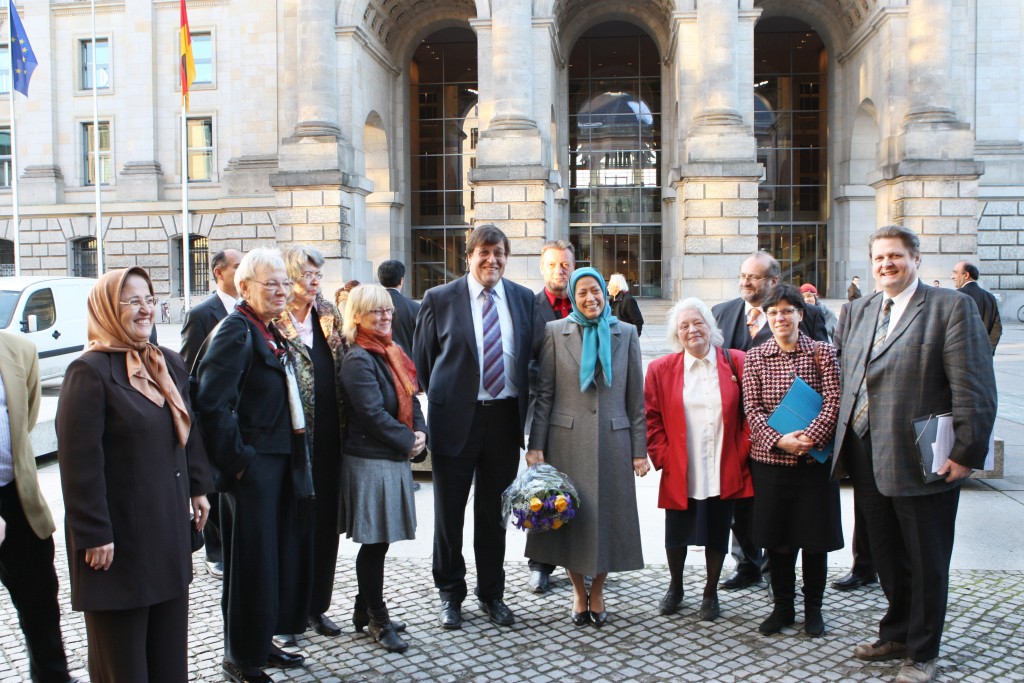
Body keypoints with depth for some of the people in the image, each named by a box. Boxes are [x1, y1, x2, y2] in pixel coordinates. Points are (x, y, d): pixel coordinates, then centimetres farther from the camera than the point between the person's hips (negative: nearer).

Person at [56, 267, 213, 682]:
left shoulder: (169, 363, 7)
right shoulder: (90, 371, -15)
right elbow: (80, 461, -18)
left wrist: (198, 488, 13)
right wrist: (93, 534, -18)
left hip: (170, 525, 7)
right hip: (119, 535, -6)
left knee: (170, 647, 16)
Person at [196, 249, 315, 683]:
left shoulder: (270, 332, 13)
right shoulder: (236, 331, -15)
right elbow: (213, 404, -24)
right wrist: (238, 461, -19)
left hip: (282, 464, 9)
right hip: (252, 467, -9)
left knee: (283, 554, 18)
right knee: (253, 561, 2)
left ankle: (261, 642, 34)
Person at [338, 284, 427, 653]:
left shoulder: (391, 353, 12)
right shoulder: (357, 360, -14)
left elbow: (411, 400, 14)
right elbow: (373, 414, -20)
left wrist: (421, 433, -3)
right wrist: (408, 441, -12)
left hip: (395, 458, 8)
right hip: (370, 460, -8)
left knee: (378, 542, 15)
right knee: (374, 542, 2)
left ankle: (365, 610, 30)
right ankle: (377, 618, 16)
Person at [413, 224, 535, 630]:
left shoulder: (524, 299, 5)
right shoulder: (439, 299, -4)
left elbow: (529, 358, 10)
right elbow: (421, 361, 2)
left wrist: (523, 408, 5)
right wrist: (438, 403, 1)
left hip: (505, 417, 2)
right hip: (455, 417, -2)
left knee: (493, 512, 14)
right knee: (449, 512, 8)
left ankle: (491, 594, 30)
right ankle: (450, 594, 27)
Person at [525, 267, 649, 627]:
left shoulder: (626, 334, 6)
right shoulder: (555, 332, 2)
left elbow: (635, 397, 5)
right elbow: (544, 393, 1)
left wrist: (639, 449, 1)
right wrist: (535, 445, -4)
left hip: (612, 442, 1)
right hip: (568, 441, -1)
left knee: (608, 516, 6)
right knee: (571, 517, 6)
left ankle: (597, 591, 25)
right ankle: (579, 592, 25)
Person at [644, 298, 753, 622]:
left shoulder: (736, 362, -1)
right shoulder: (661, 369, 0)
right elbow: (651, 419, 3)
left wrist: (742, 452, -4)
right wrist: (662, 458, -4)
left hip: (724, 472, 0)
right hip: (679, 474, 0)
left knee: (717, 534, 11)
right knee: (676, 535, 11)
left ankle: (711, 593, 32)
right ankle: (675, 588, 36)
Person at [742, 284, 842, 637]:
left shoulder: (822, 353, 0)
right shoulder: (755, 358, 4)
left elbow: (833, 403, -7)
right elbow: (752, 408, -1)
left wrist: (809, 438, -20)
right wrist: (779, 440, -17)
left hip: (815, 460, -1)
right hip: (770, 460, 1)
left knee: (815, 536, 7)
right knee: (776, 537, 9)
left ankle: (813, 608, 25)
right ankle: (782, 606, 25)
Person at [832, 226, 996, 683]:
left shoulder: (951, 306, -9)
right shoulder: (860, 310, 11)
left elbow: (974, 388, -13)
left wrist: (966, 452, -16)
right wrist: (844, 442, 10)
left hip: (923, 462, -6)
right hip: (867, 459, 6)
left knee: (926, 564, 9)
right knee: (887, 559, 20)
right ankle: (896, 635, 38)